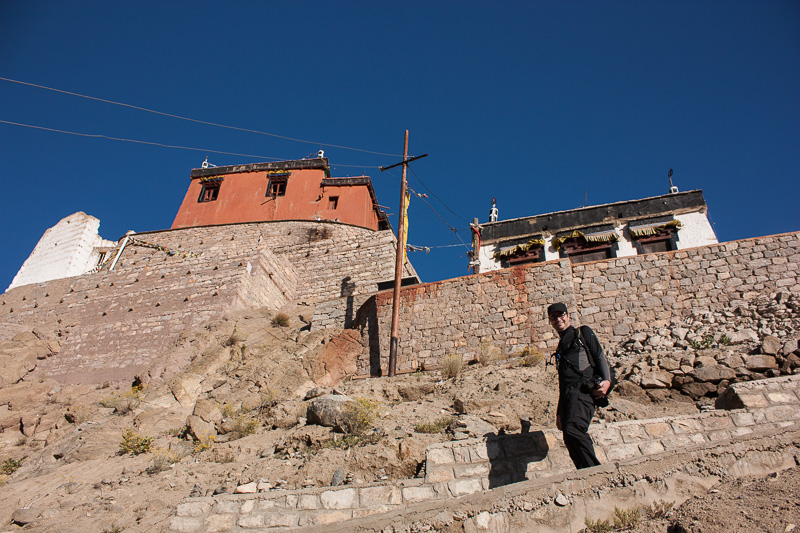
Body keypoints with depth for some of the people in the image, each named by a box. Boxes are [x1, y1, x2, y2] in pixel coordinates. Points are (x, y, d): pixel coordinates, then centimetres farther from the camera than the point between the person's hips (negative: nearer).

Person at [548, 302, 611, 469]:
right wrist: (559, 412, 26)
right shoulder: (560, 348, 31)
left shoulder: (583, 333, 16)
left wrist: (606, 380, -16)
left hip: (583, 389, -7)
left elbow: (600, 356, 3)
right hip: (567, 394, 7)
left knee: (573, 429, -29)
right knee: (571, 442, -4)